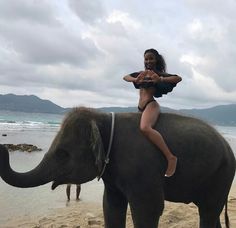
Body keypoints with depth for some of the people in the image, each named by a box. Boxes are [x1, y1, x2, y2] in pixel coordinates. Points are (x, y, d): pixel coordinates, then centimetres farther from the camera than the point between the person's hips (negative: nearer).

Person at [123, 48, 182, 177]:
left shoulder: (159, 74, 0)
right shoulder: (141, 73, 19)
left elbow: (178, 78, -11)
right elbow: (125, 77, 13)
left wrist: (160, 79, -27)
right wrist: (135, 80, -9)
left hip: (151, 105, -9)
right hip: (141, 108, 9)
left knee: (145, 128, -37)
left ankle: (170, 157, -38)